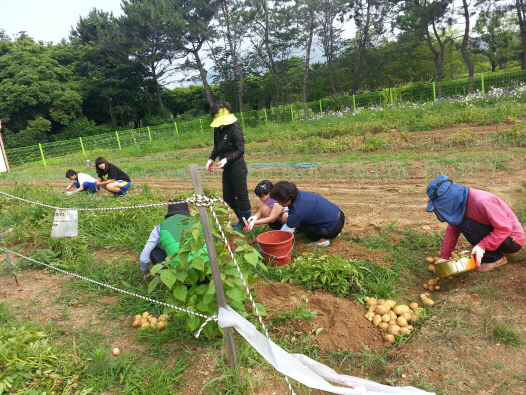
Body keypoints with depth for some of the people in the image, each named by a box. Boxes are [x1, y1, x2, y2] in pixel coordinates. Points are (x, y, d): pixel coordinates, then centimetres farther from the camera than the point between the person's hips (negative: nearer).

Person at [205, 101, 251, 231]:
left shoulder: (234, 128, -15)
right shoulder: (217, 129, 6)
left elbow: (240, 150, -16)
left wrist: (226, 159, -25)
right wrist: (211, 159, 4)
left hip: (237, 168, -8)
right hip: (227, 169, 8)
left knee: (242, 196, 2)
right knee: (228, 197, 14)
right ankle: (241, 220, 30)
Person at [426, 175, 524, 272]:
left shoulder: (481, 201, -30)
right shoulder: (460, 202, -5)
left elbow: (505, 228, -27)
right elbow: (452, 229, -2)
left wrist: (482, 246, -34)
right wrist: (444, 256, -4)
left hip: (512, 240, -8)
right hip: (495, 234, 8)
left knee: (466, 225, -23)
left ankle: (495, 258, -8)